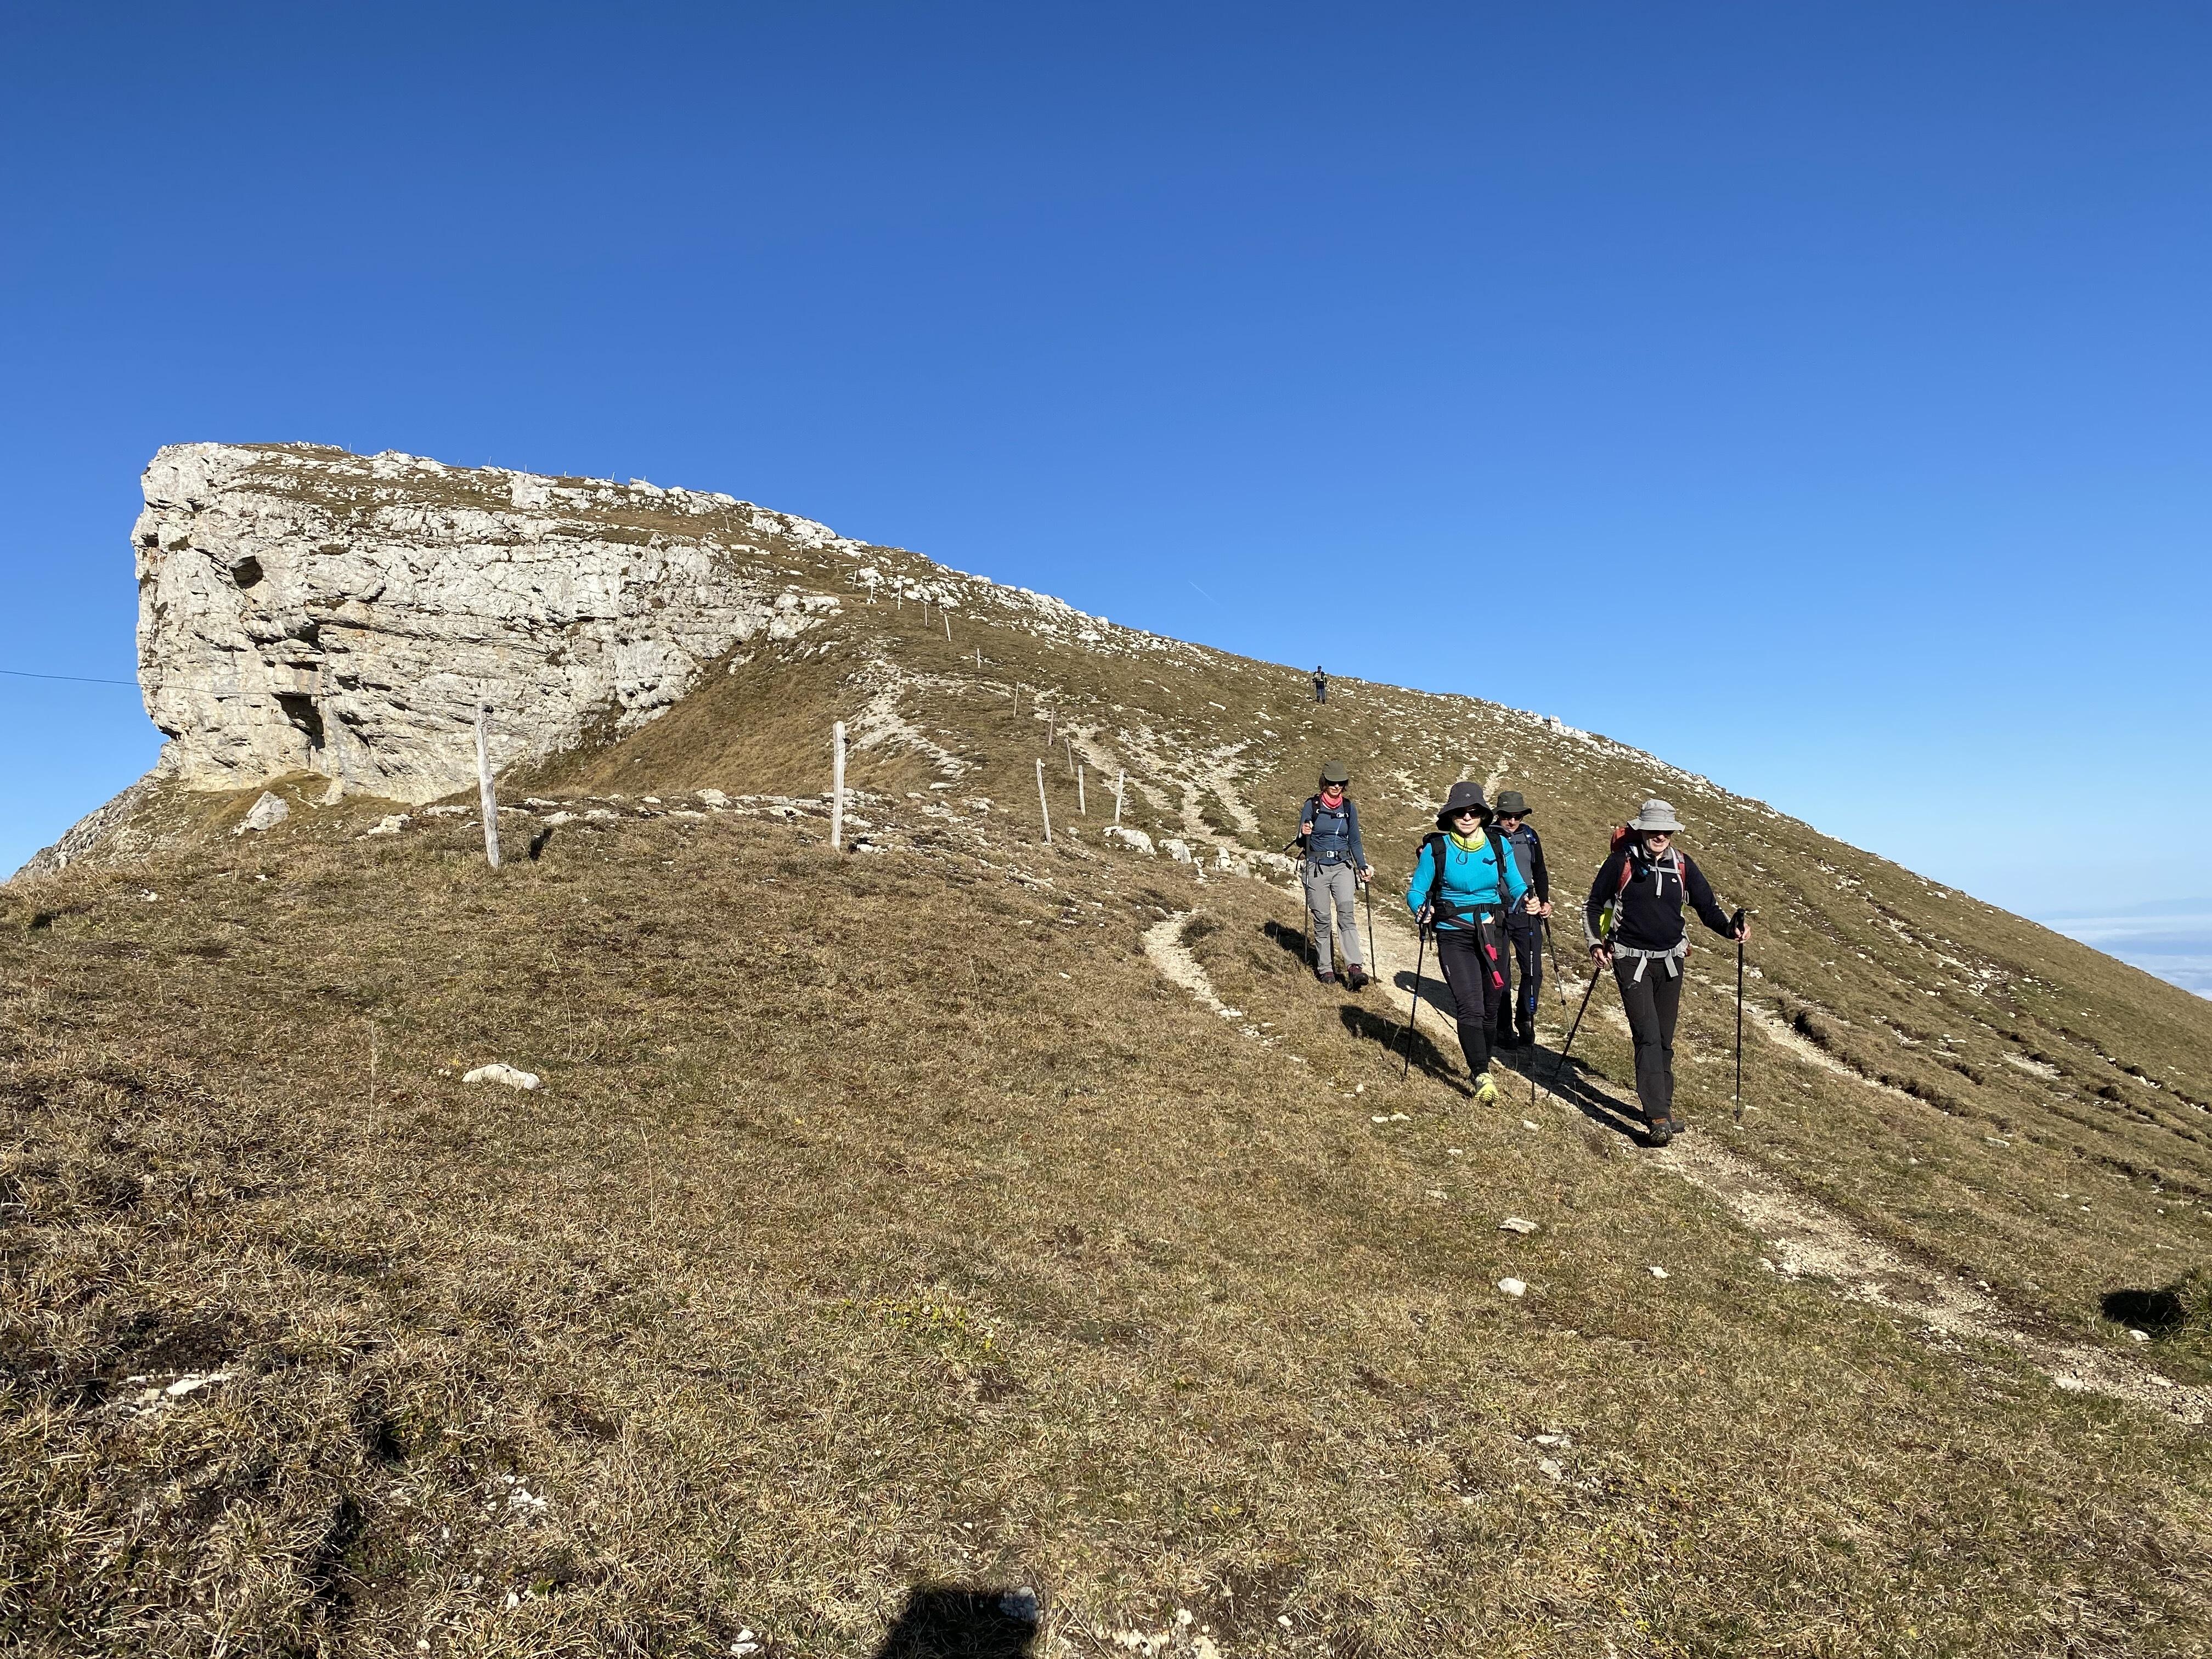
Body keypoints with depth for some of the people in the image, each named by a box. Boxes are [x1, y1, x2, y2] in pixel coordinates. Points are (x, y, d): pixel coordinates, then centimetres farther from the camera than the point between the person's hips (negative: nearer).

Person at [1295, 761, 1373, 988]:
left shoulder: (1349, 808, 8)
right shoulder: (1311, 806, 0)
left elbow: (1355, 842, 16)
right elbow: (1301, 843, 1)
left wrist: (1363, 866, 3)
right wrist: (1304, 834, -21)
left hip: (1343, 867, 1)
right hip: (1317, 868, -1)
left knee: (1347, 914, -15)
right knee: (1322, 919, -1)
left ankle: (1355, 968, -24)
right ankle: (1325, 968, 9)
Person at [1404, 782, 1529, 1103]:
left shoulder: (1498, 844, 1)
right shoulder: (1436, 848, -7)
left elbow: (1516, 885, 10)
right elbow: (1416, 892, -2)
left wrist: (1526, 900, -10)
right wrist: (1421, 910, -22)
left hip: (1493, 934, 3)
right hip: (1454, 937, -3)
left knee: (1491, 1006, 13)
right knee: (1470, 1008, -15)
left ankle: (1482, 1062, 33)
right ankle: (1482, 1076, -13)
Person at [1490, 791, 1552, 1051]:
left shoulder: (1530, 836, 8)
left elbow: (1540, 872, 20)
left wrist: (1544, 902, 11)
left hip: (1527, 914, 4)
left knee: (1533, 971, 3)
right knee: (1500, 973, 1)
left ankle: (1525, 1023, 20)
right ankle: (1504, 1029, 12)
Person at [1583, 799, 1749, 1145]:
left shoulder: (1682, 865, 2)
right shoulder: (1621, 863, -7)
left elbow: (1707, 906, 6)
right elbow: (1593, 906, 1)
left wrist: (1730, 927, -14)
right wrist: (1595, 944, -12)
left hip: (1670, 961, 4)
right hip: (1632, 962, -4)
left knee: (1665, 1040, 11)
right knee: (1648, 1038, -14)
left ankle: (1663, 1107, 24)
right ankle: (1659, 1117, -16)